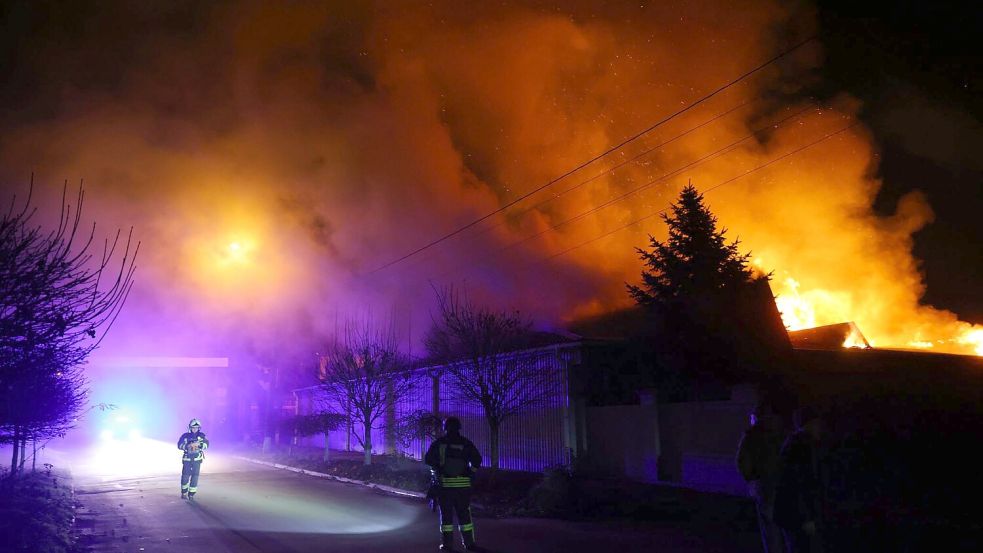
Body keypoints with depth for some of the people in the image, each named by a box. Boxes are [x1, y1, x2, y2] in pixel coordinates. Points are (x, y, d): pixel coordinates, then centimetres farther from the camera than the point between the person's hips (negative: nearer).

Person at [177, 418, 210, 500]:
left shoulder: (201, 436, 2)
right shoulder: (185, 436, -2)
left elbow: (206, 445, -9)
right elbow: (180, 445, -10)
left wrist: (198, 444, -25)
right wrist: (188, 446, -25)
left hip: (197, 459, 1)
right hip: (187, 459, -1)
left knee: (195, 477, -1)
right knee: (185, 476, -1)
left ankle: (191, 494, 10)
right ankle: (184, 493, 20)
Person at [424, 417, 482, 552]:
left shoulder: (438, 443, 0)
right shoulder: (466, 443, 2)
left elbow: (428, 459, -5)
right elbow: (477, 460, -4)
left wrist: (435, 472, 9)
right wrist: (470, 473, 7)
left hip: (444, 484, -1)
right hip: (463, 484, 1)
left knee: (446, 514, 6)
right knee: (464, 514, 9)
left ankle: (447, 544, 6)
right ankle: (469, 543, 10)